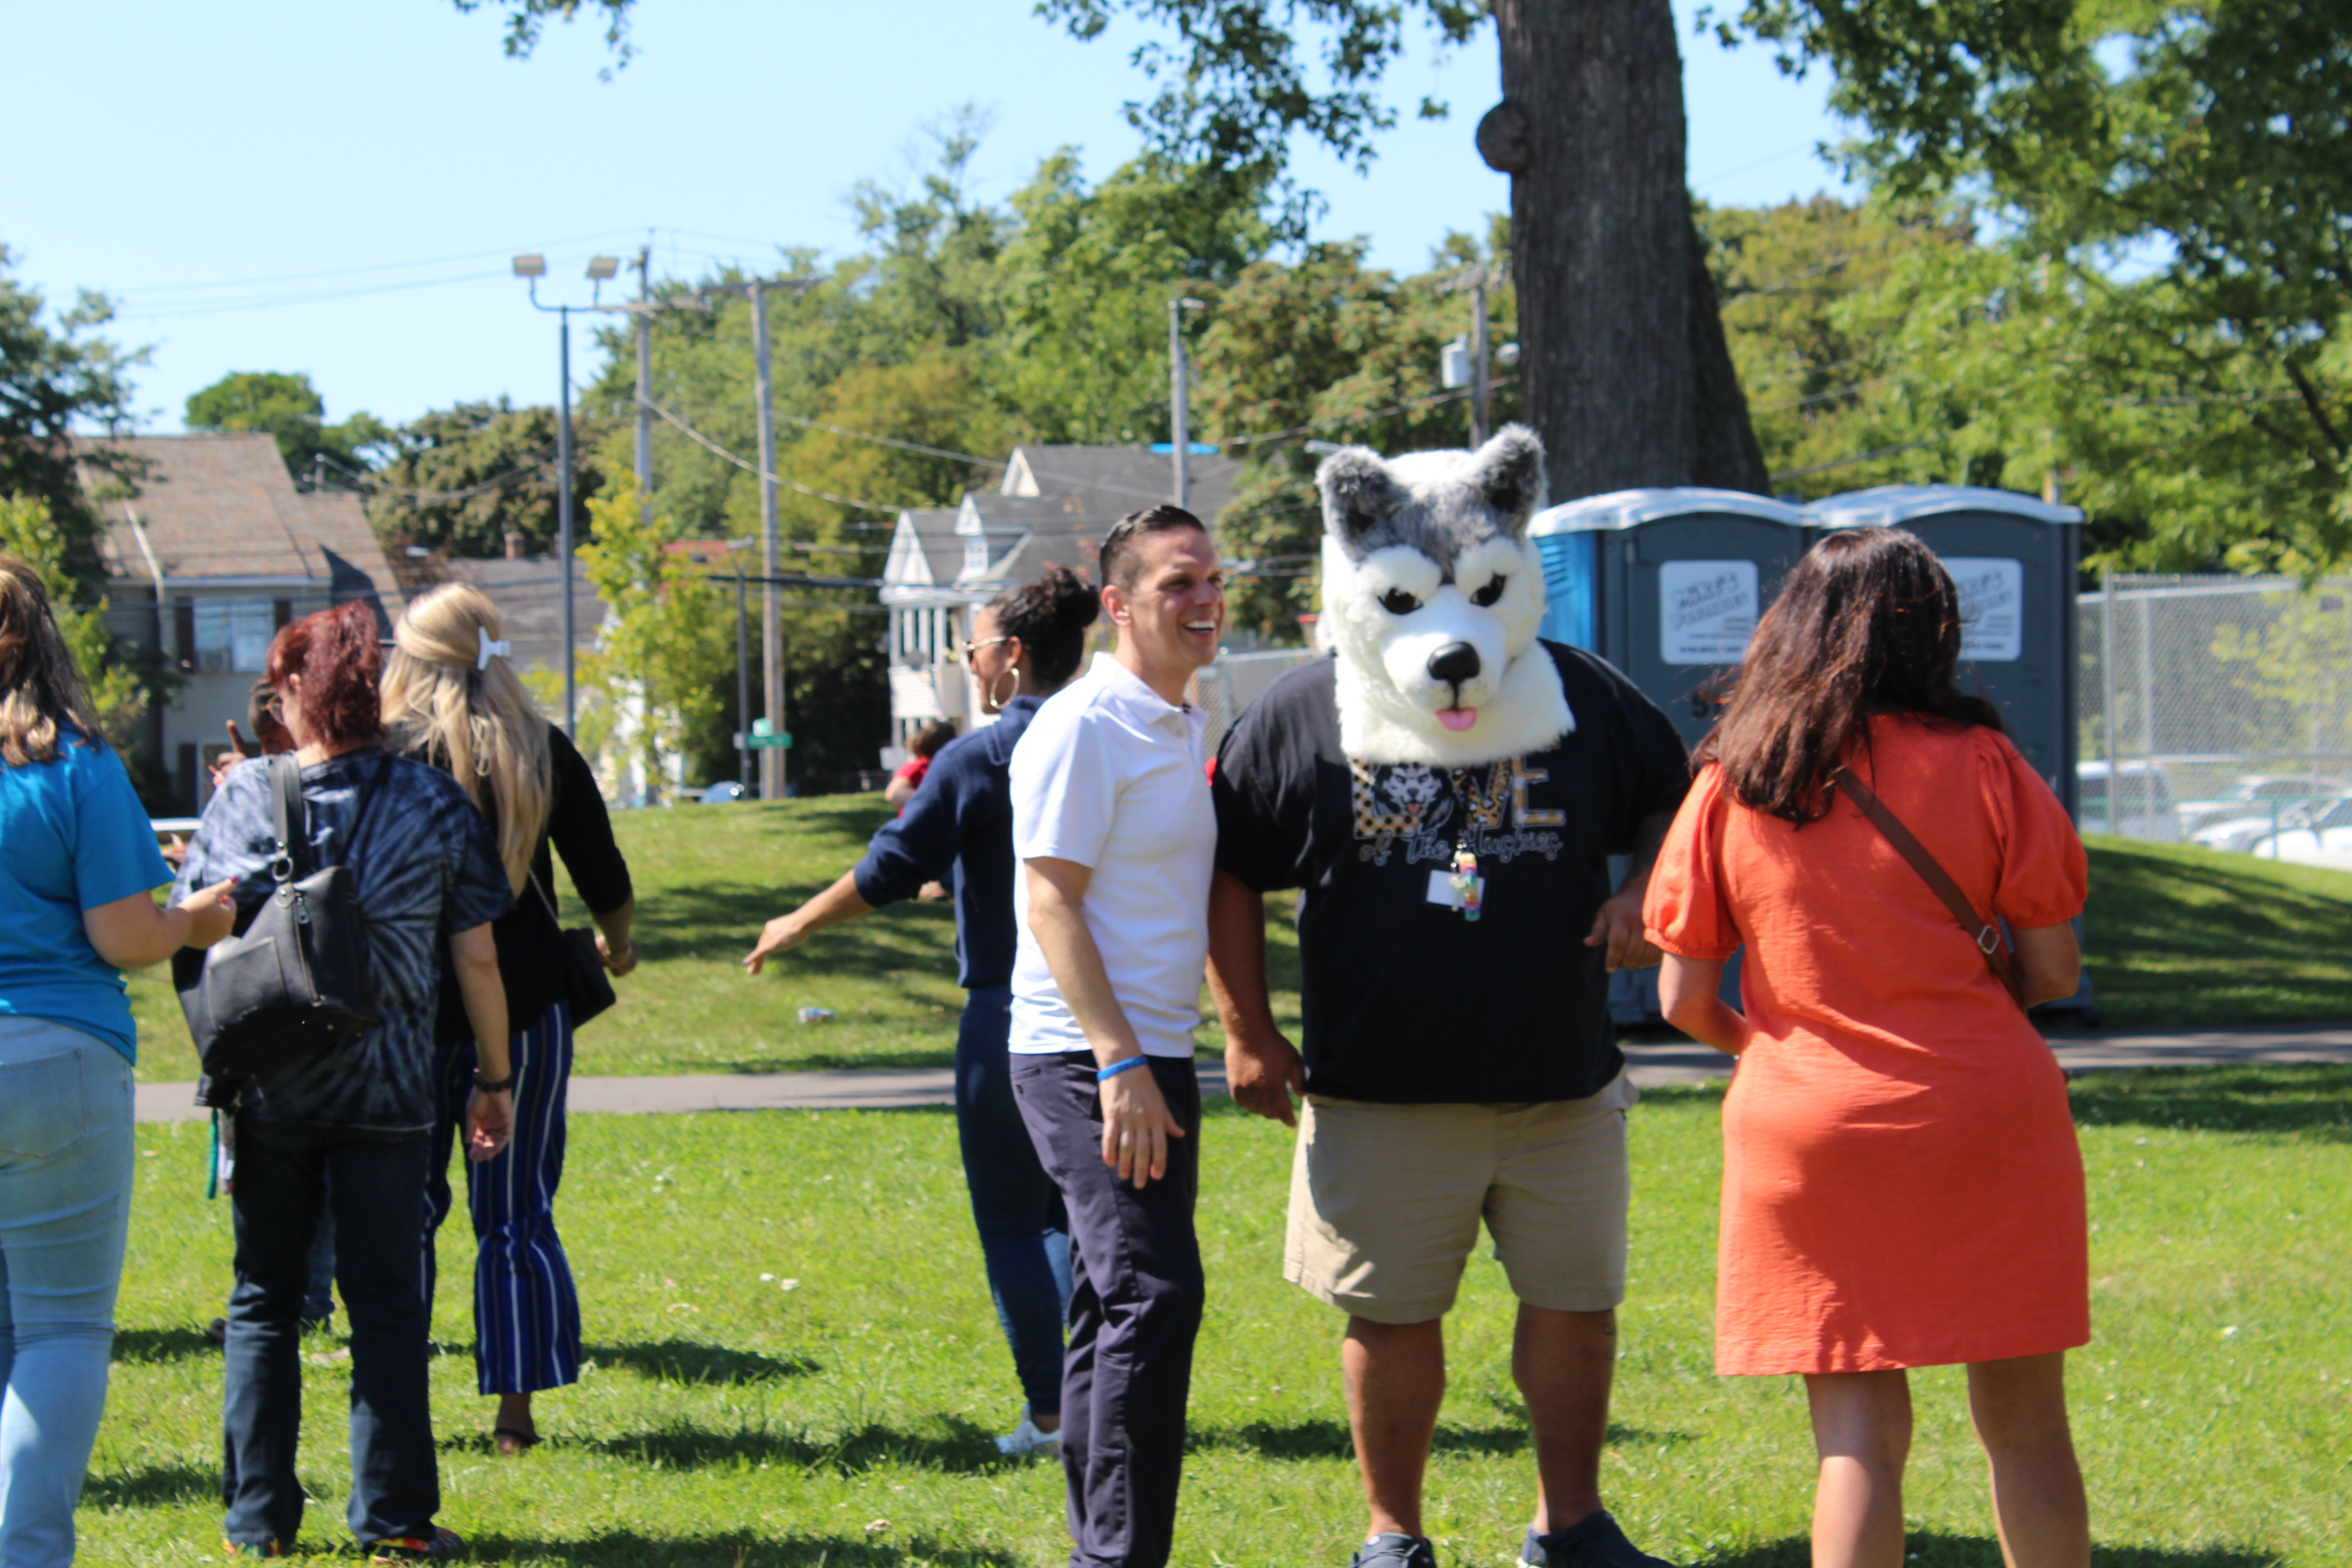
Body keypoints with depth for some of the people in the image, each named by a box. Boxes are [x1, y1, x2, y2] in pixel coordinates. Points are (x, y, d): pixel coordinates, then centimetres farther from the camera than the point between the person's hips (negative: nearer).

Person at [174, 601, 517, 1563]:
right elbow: (477, 957, -1)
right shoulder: (435, 805, -2)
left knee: (263, 1303, 10)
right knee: (387, 1307, 5)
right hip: (387, 1088, 0)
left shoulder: (244, 801, -4)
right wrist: (495, 1078, 9)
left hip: (268, 1090, 0)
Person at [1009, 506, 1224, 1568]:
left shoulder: (1183, 727, 16)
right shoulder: (1083, 727, -12)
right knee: (1152, 1294, -16)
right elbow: (1050, 901, -17)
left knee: (1116, 1306, 12)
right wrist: (1120, 1063, -22)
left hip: (1150, 1056, 9)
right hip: (1088, 1056, -9)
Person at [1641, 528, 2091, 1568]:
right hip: (1988, 1115, 0)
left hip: (1812, 1129, 1)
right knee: (2025, 1423, 10)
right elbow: (2054, 972, 0)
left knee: (1858, 1435, 3)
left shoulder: (1732, 783, 0)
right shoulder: (1980, 764, -3)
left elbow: (1683, 1001, 1)